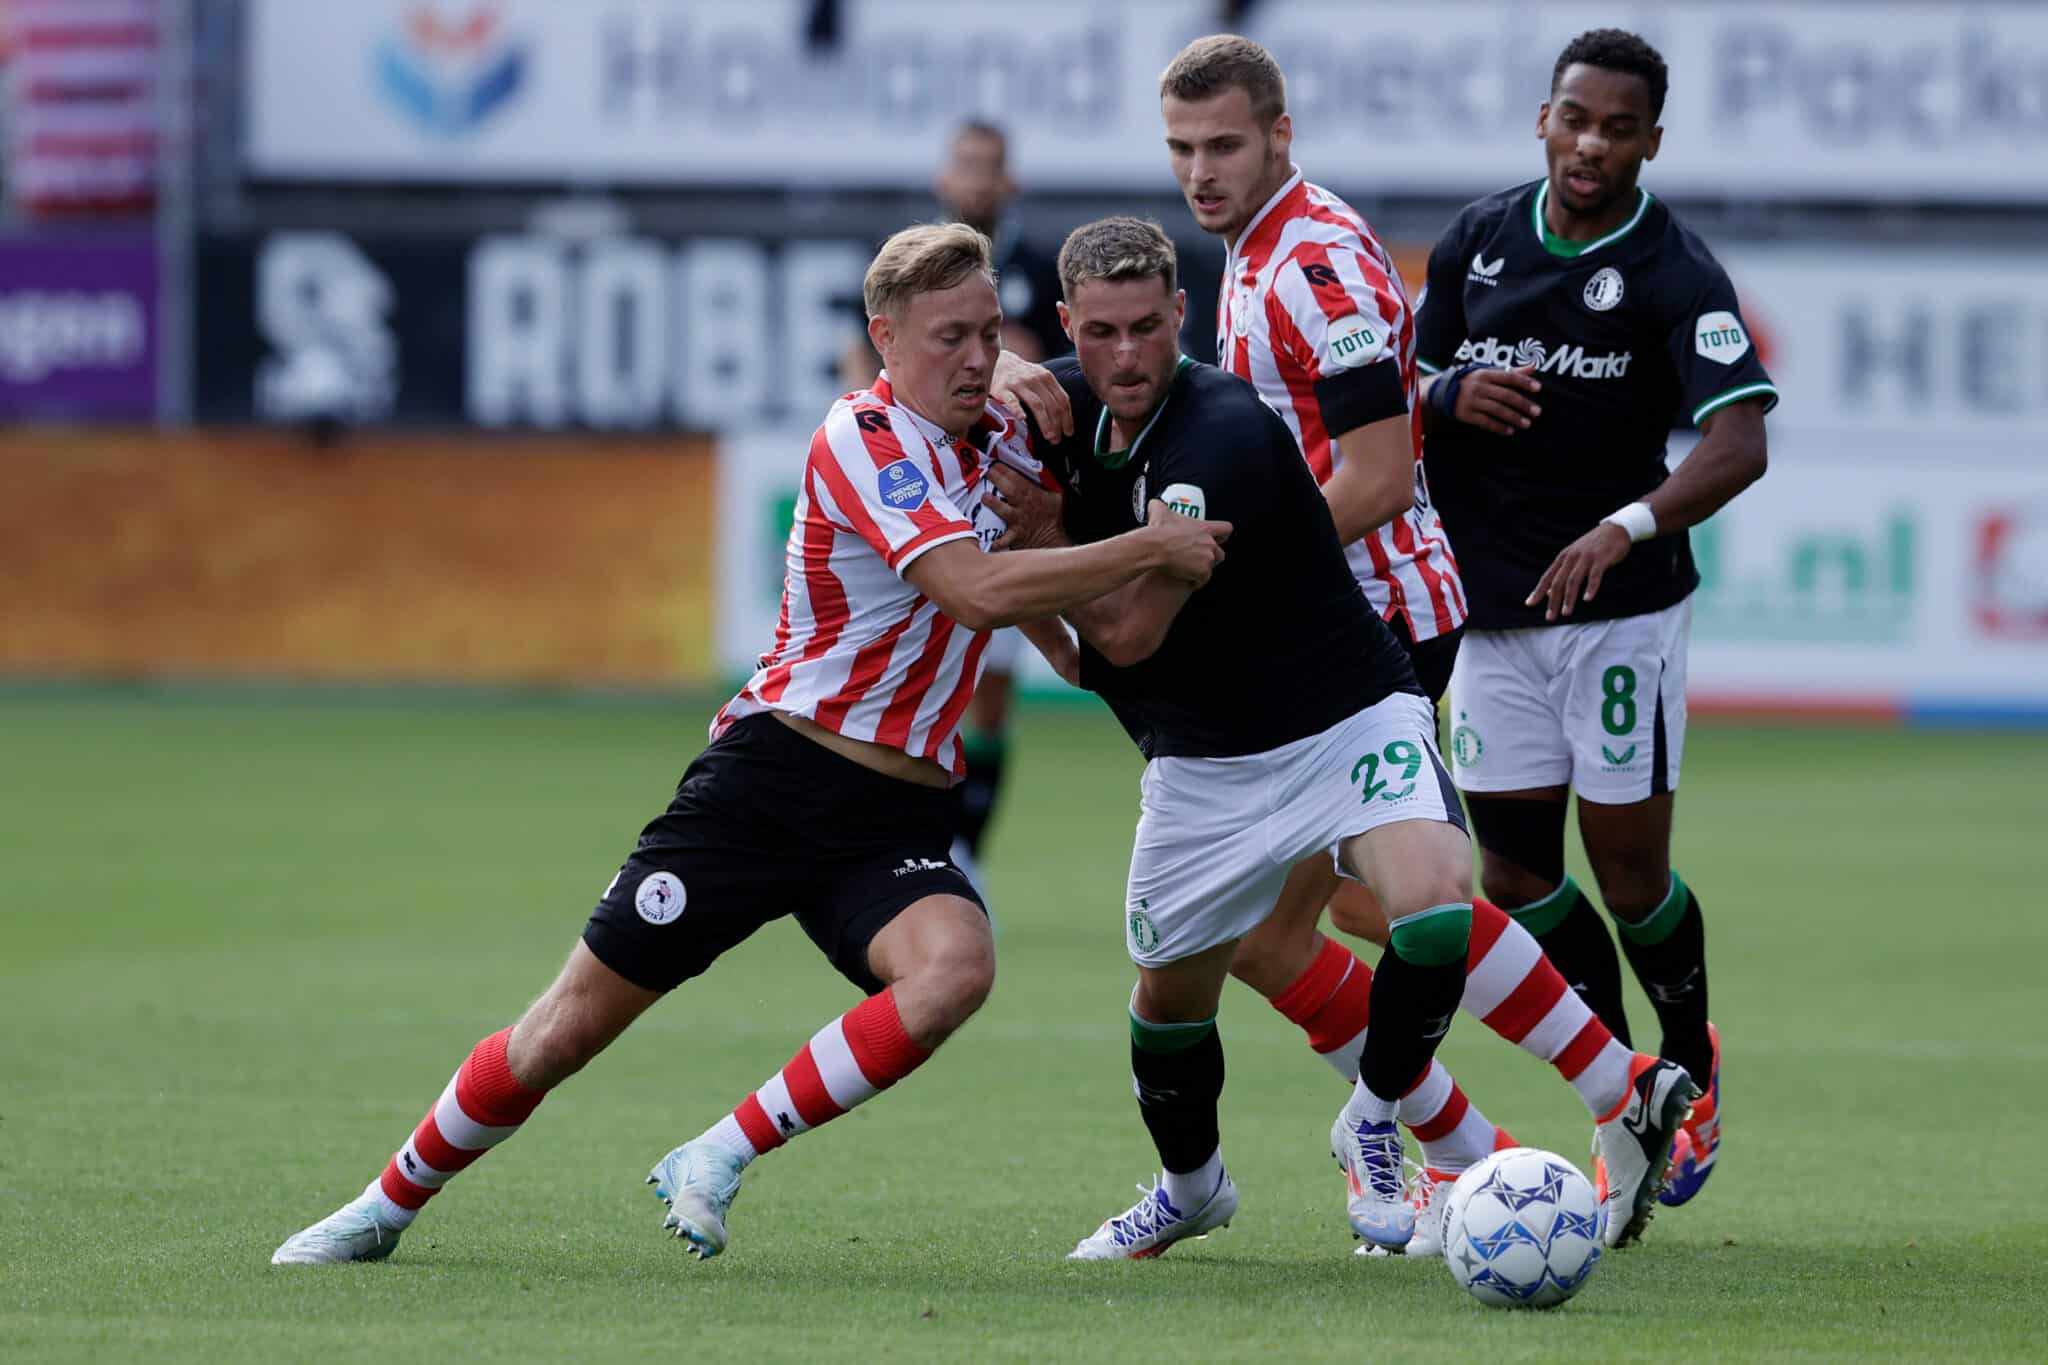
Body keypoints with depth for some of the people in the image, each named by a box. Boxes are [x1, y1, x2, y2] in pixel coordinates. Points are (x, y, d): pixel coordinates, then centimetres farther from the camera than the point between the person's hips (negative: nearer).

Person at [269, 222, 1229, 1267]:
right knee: (572, 1025, -2)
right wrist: (1148, 549, -20)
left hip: (898, 816, 5)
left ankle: (717, 1160, -18)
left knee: (954, 967, -29)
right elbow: (978, 590, -26)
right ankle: (388, 1205, 21)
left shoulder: (997, 441, 9)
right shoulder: (862, 439, -14)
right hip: (776, 774, -5)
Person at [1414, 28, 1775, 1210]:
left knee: (1629, 871, -4)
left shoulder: (1677, 271, -12)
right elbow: (1411, 390, 15)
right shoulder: (1477, 240, 4)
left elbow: (1740, 445, -23)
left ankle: (1692, 1068, 24)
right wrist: (1453, 396, -10)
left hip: (1622, 604, -4)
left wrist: (1629, 526, -39)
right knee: (1515, 872, 2)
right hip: (1493, 602, 4)